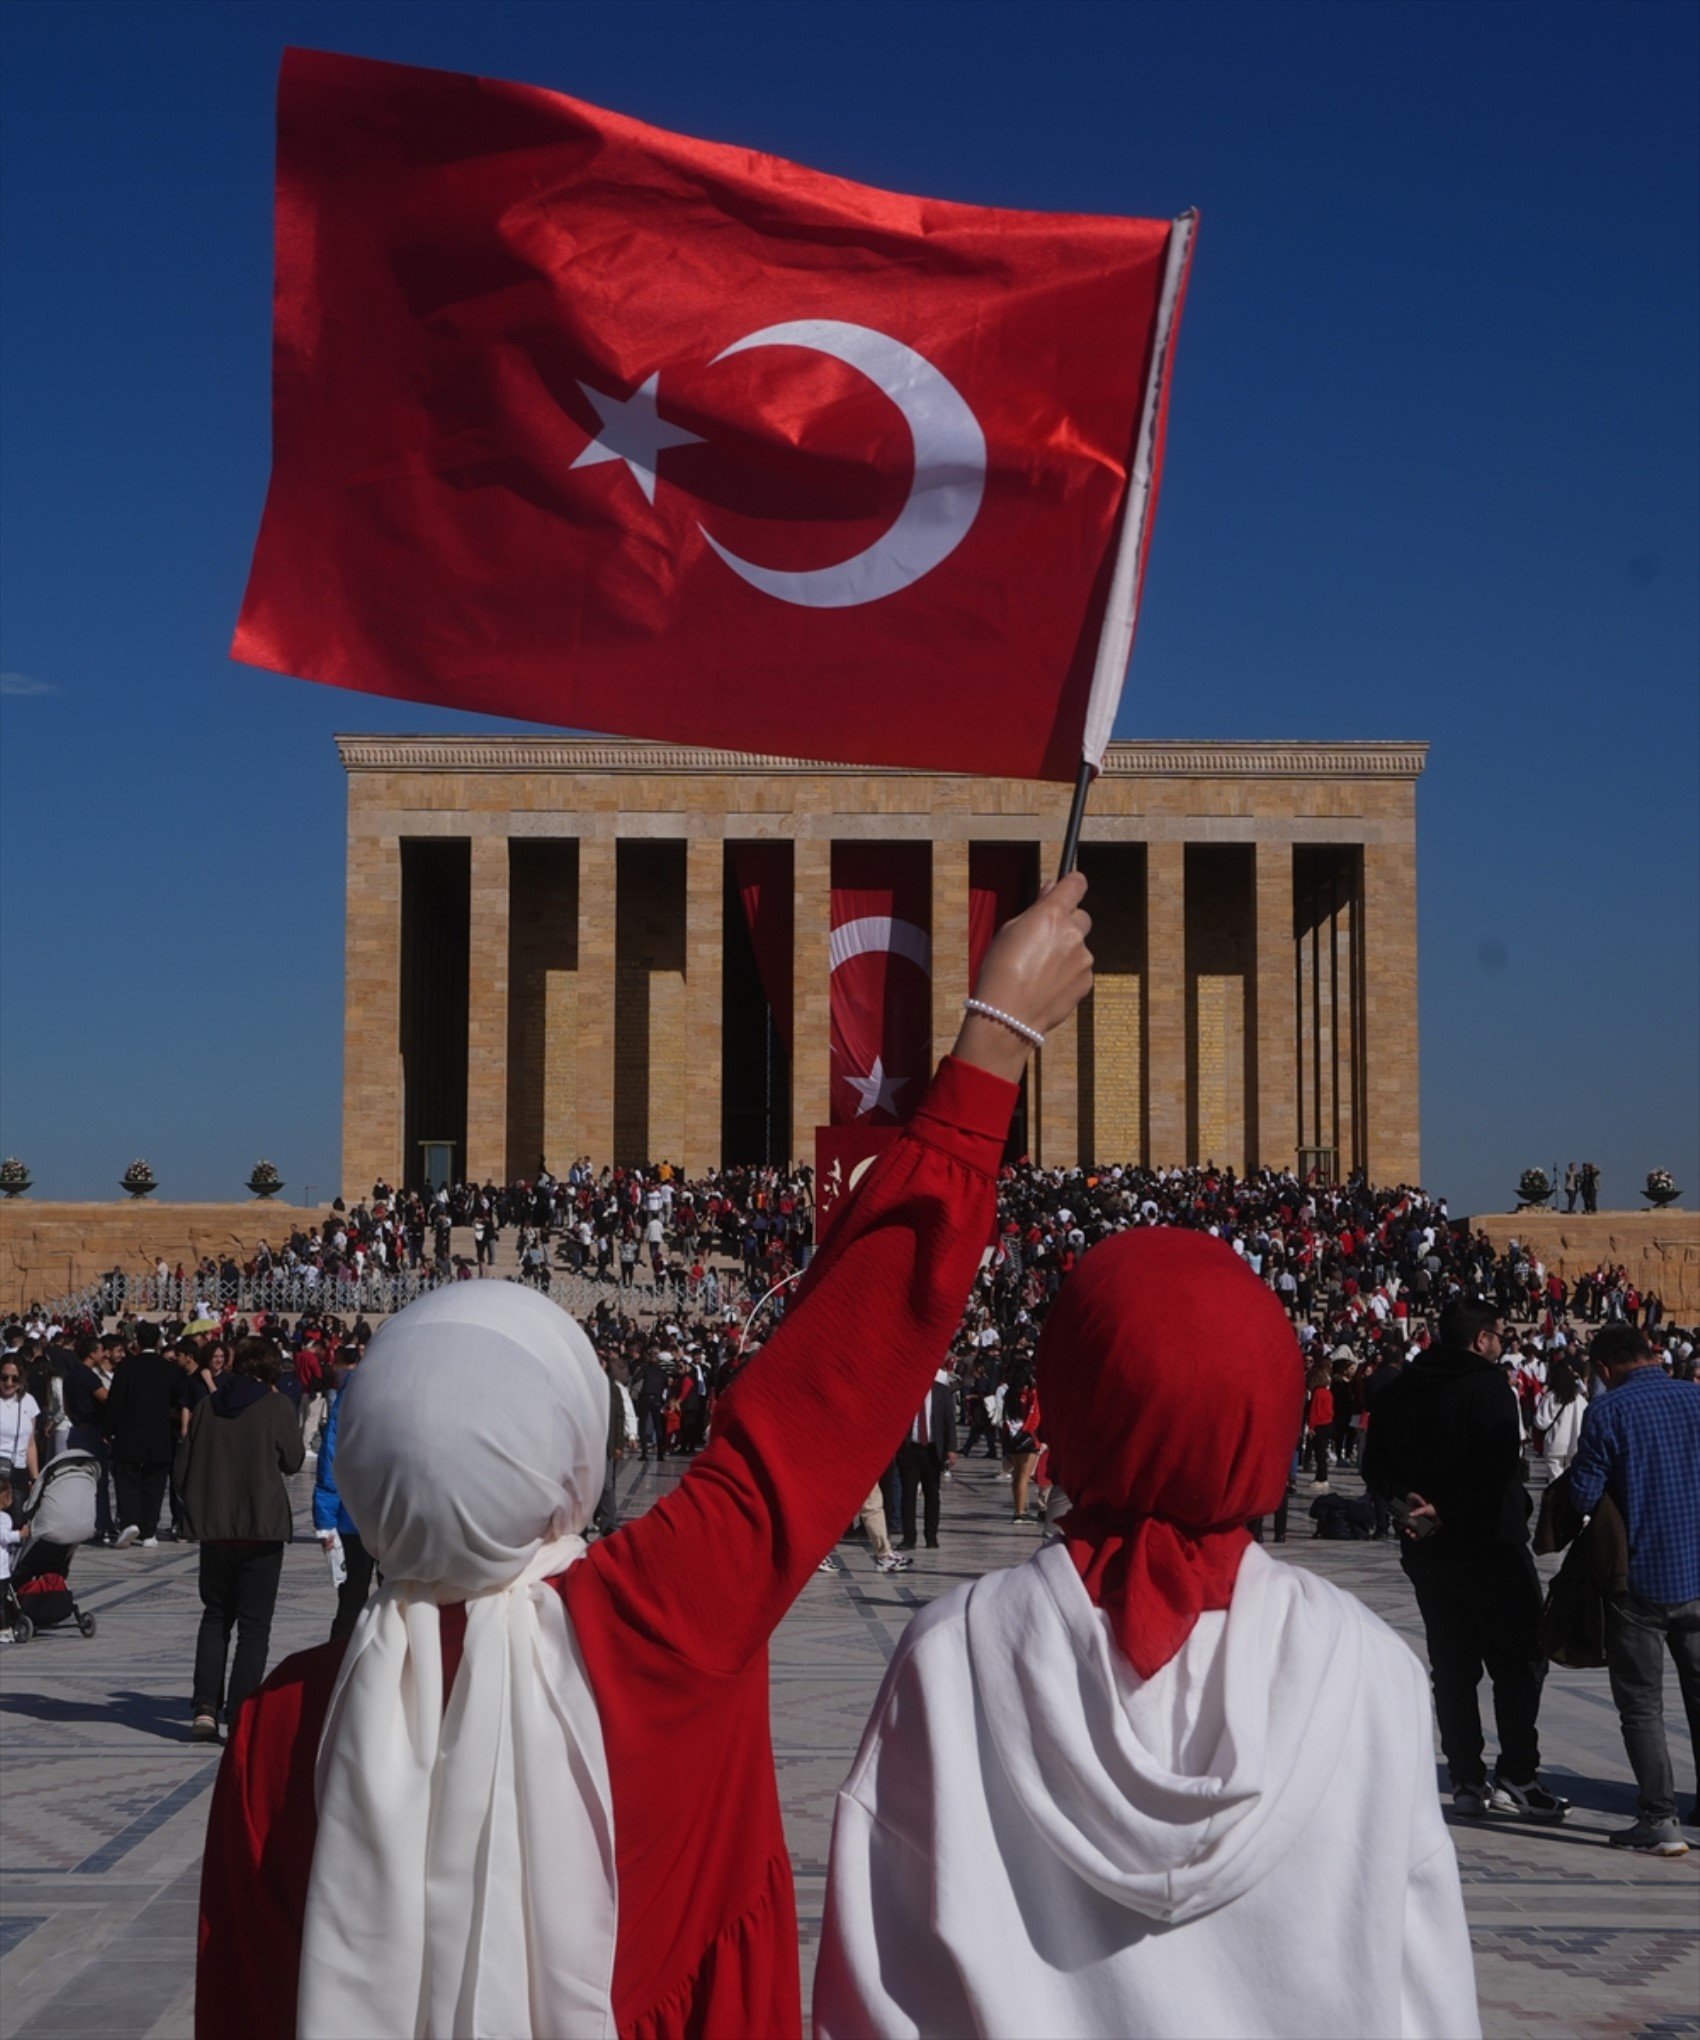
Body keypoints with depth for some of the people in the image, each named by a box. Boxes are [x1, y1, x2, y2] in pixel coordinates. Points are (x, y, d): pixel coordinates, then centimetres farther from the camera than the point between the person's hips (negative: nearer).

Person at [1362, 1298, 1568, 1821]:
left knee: (1452, 1666, 11)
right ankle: (1517, 1778, -4)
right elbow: (1498, 1468, -22)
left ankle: (1467, 1779, 11)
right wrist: (1446, 1513, -14)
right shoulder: (1490, 1387, -12)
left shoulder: (1400, 1391, 9)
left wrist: (1407, 1503, -3)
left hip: (1426, 1550, 6)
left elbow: (1377, 1466, 10)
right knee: (1519, 1661, 1)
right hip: (1490, 1545, -6)